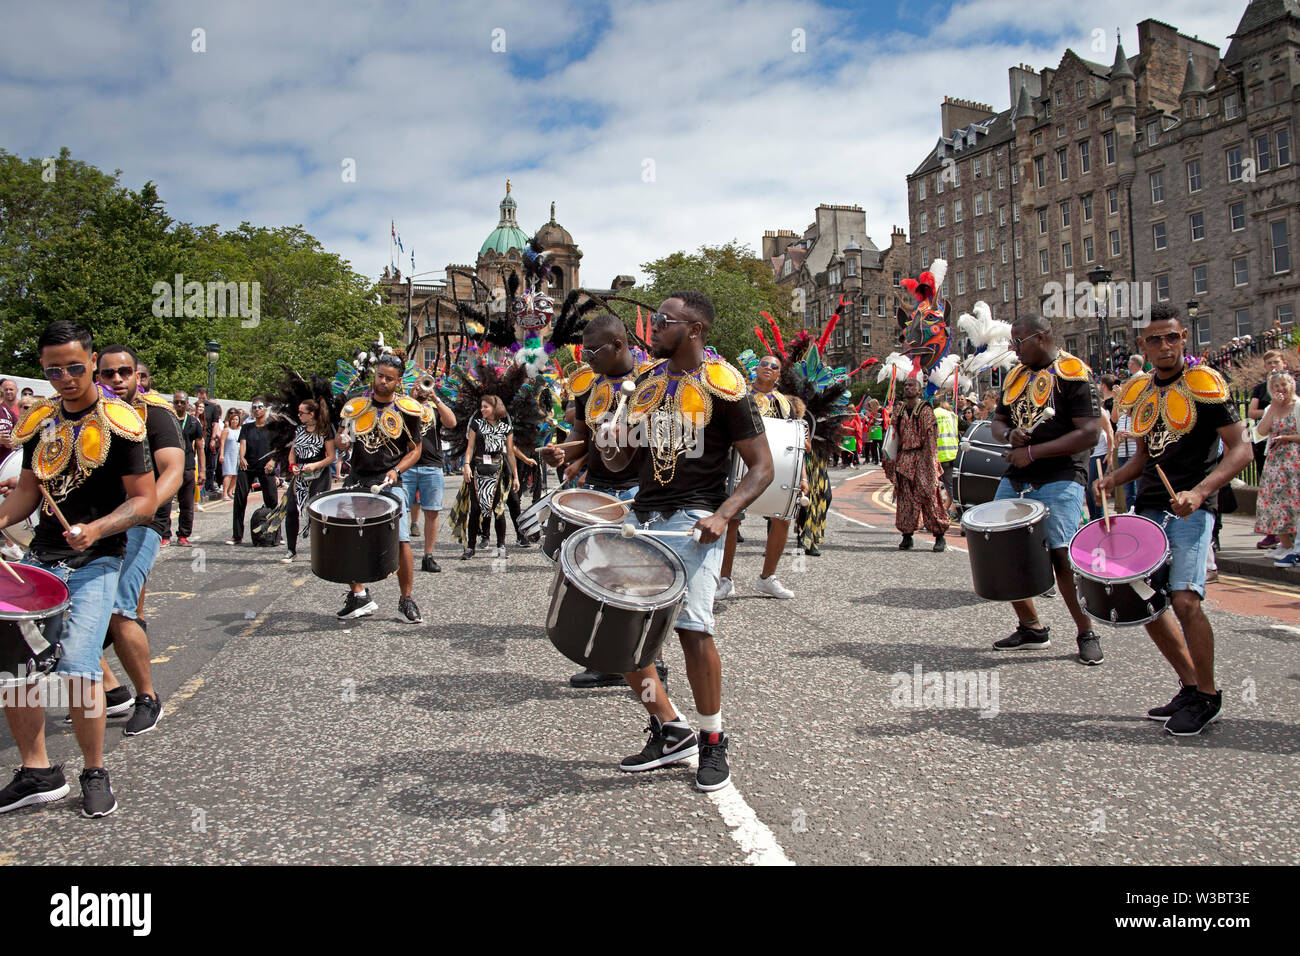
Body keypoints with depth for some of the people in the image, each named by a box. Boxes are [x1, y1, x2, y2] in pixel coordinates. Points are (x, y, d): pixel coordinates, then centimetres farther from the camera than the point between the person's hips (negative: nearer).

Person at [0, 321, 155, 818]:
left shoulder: (119, 422, -6)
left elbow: (144, 500, -7)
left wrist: (96, 530, -22)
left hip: (95, 561, -6)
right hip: (41, 556, 6)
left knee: (77, 667, -17)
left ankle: (96, 773, 4)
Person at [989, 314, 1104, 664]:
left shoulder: (1073, 374, -8)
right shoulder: (1015, 375, 15)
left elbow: (1090, 434, -15)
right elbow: (998, 420, 22)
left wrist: (1032, 453, -16)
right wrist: (1009, 435, -3)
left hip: (1059, 480, -7)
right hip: (1014, 480, 8)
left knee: (1063, 557, -15)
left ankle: (1087, 634, 3)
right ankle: (1031, 628, 21)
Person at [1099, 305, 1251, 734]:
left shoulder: (1204, 384, -7)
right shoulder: (1139, 391, 12)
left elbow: (1240, 450, -11)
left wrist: (1198, 492, -24)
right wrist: (1113, 478, 2)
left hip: (1192, 509, -7)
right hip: (1149, 507, 7)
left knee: (1185, 600, -18)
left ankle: (1208, 696, 2)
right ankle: (1190, 686, 25)